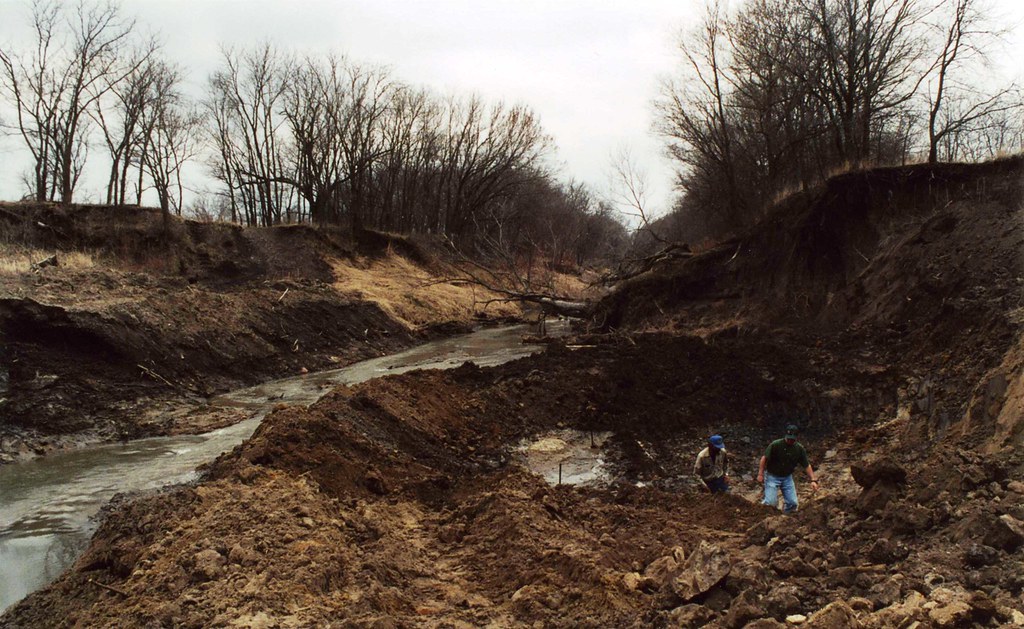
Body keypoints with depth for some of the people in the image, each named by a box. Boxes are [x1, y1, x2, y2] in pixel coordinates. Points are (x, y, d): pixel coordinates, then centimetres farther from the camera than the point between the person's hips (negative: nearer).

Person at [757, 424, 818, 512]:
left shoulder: (800, 449, -7)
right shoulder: (776, 444, -19)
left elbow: (807, 465, -1)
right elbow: (764, 458, -12)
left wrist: (813, 480, -10)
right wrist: (760, 474, -14)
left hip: (787, 477, 4)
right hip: (772, 476, -4)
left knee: (792, 503, -3)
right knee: (771, 502, -15)